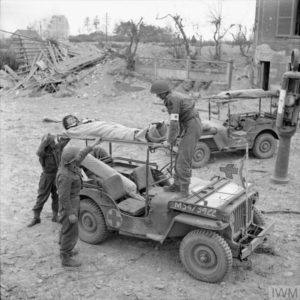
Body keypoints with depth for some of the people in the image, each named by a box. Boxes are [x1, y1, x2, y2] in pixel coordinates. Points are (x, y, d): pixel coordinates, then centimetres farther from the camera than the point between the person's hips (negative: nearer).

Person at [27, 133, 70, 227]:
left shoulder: (57, 147, -4)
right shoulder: (44, 152, -18)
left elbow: (67, 139, 7)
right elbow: (39, 153, -43)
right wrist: (45, 141, -39)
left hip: (58, 175, 4)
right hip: (47, 176, -4)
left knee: (57, 196, 10)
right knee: (42, 196, 2)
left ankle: (55, 216, 23)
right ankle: (36, 217, 12)